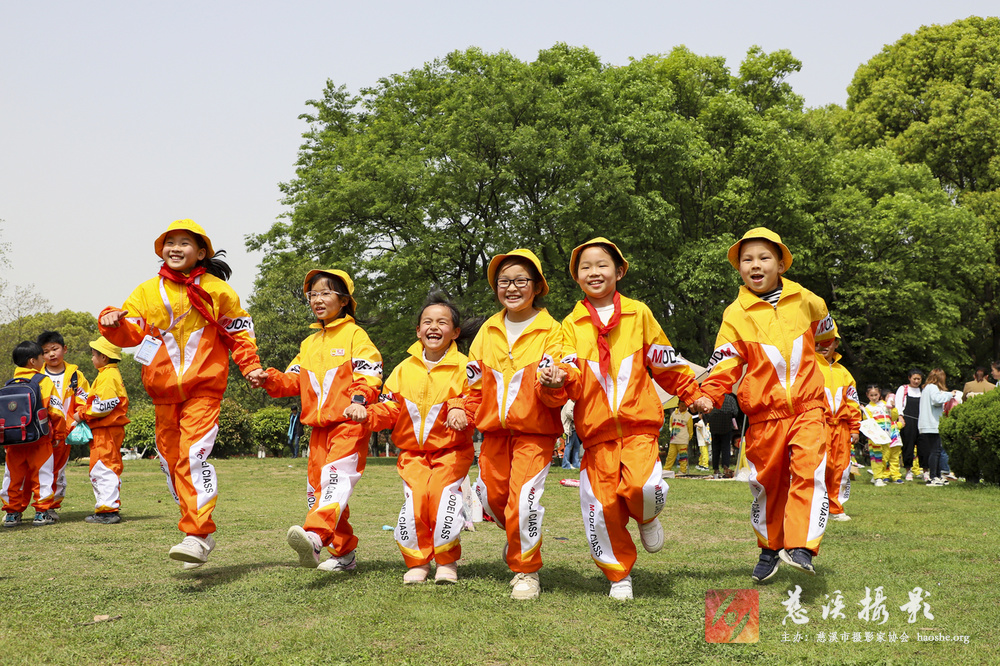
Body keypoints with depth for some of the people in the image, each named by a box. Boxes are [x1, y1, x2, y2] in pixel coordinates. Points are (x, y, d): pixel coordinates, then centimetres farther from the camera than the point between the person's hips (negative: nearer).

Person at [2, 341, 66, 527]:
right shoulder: (44, 381, -4)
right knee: (42, 474, 5)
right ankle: (41, 512, 5)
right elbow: (55, 411, -6)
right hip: (39, 440, -4)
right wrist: (59, 431, 6)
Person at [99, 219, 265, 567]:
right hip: (164, 390, 5)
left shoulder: (216, 290, 1)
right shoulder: (148, 291, 7)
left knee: (194, 455, -19)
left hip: (204, 387, -5)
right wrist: (112, 321, -18)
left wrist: (250, 366, -3)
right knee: (170, 458, 11)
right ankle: (200, 529, 26)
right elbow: (131, 333, 3)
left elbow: (240, 331, 8)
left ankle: (197, 536, -20)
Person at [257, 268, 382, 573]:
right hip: (319, 426, 8)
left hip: (349, 424, -8)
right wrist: (270, 379, -3)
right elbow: (294, 380, 17)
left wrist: (358, 400, -29)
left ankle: (315, 536, -47)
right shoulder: (309, 343, 23)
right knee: (317, 487, 7)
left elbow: (368, 374, -11)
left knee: (336, 478, -26)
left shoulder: (355, 335, 1)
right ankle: (344, 554, 15)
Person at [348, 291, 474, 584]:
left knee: (443, 494, -19)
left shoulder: (463, 367, -2)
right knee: (414, 498, -14)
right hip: (412, 452, 3)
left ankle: (447, 562, 3)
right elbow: (390, 409, 9)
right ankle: (417, 562, 6)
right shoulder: (404, 369, 9)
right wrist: (368, 415, -10)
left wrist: (459, 409, -26)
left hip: (451, 450, -3)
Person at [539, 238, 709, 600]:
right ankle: (619, 575, 19)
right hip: (596, 429, 1)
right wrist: (559, 381, -26)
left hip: (638, 423, -1)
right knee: (602, 504, 0)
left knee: (643, 486, -23)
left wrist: (693, 394, 21)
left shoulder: (638, 314, 7)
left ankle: (647, 518, 14)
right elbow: (572, 374, -4)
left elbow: (666, 362, 16)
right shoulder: (572, 324, 7)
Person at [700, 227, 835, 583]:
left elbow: (823, 330, 26)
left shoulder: (804, 300, 4)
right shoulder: (736, 314, -1)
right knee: (767, 480, 7)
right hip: (764, 411, 0)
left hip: (807, 406, 0)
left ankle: (801, 545, -19)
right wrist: (709, 395, -20)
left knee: (808, 467, -18)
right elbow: (725, 363, -5)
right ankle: (769, 549, 24)